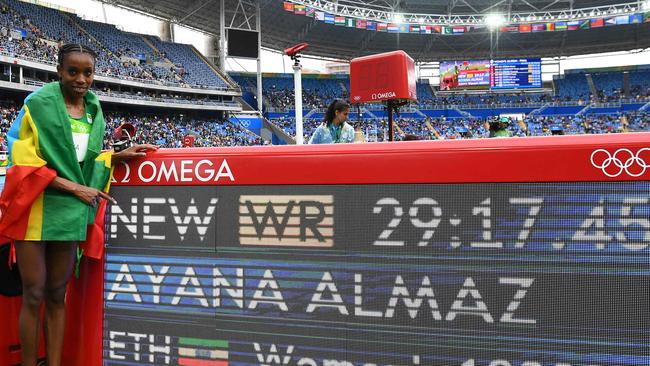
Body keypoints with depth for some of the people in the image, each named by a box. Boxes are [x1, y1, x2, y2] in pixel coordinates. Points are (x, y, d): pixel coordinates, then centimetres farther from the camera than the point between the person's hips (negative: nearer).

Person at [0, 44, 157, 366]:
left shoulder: (93, 110, 7)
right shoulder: (39, 103, -8)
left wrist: (120, 156, 0)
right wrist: (74, 187, -16)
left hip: (69, 212, 4)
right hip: (35, 209, -4)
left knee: (57, 295, 11)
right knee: (34, 295, 2)